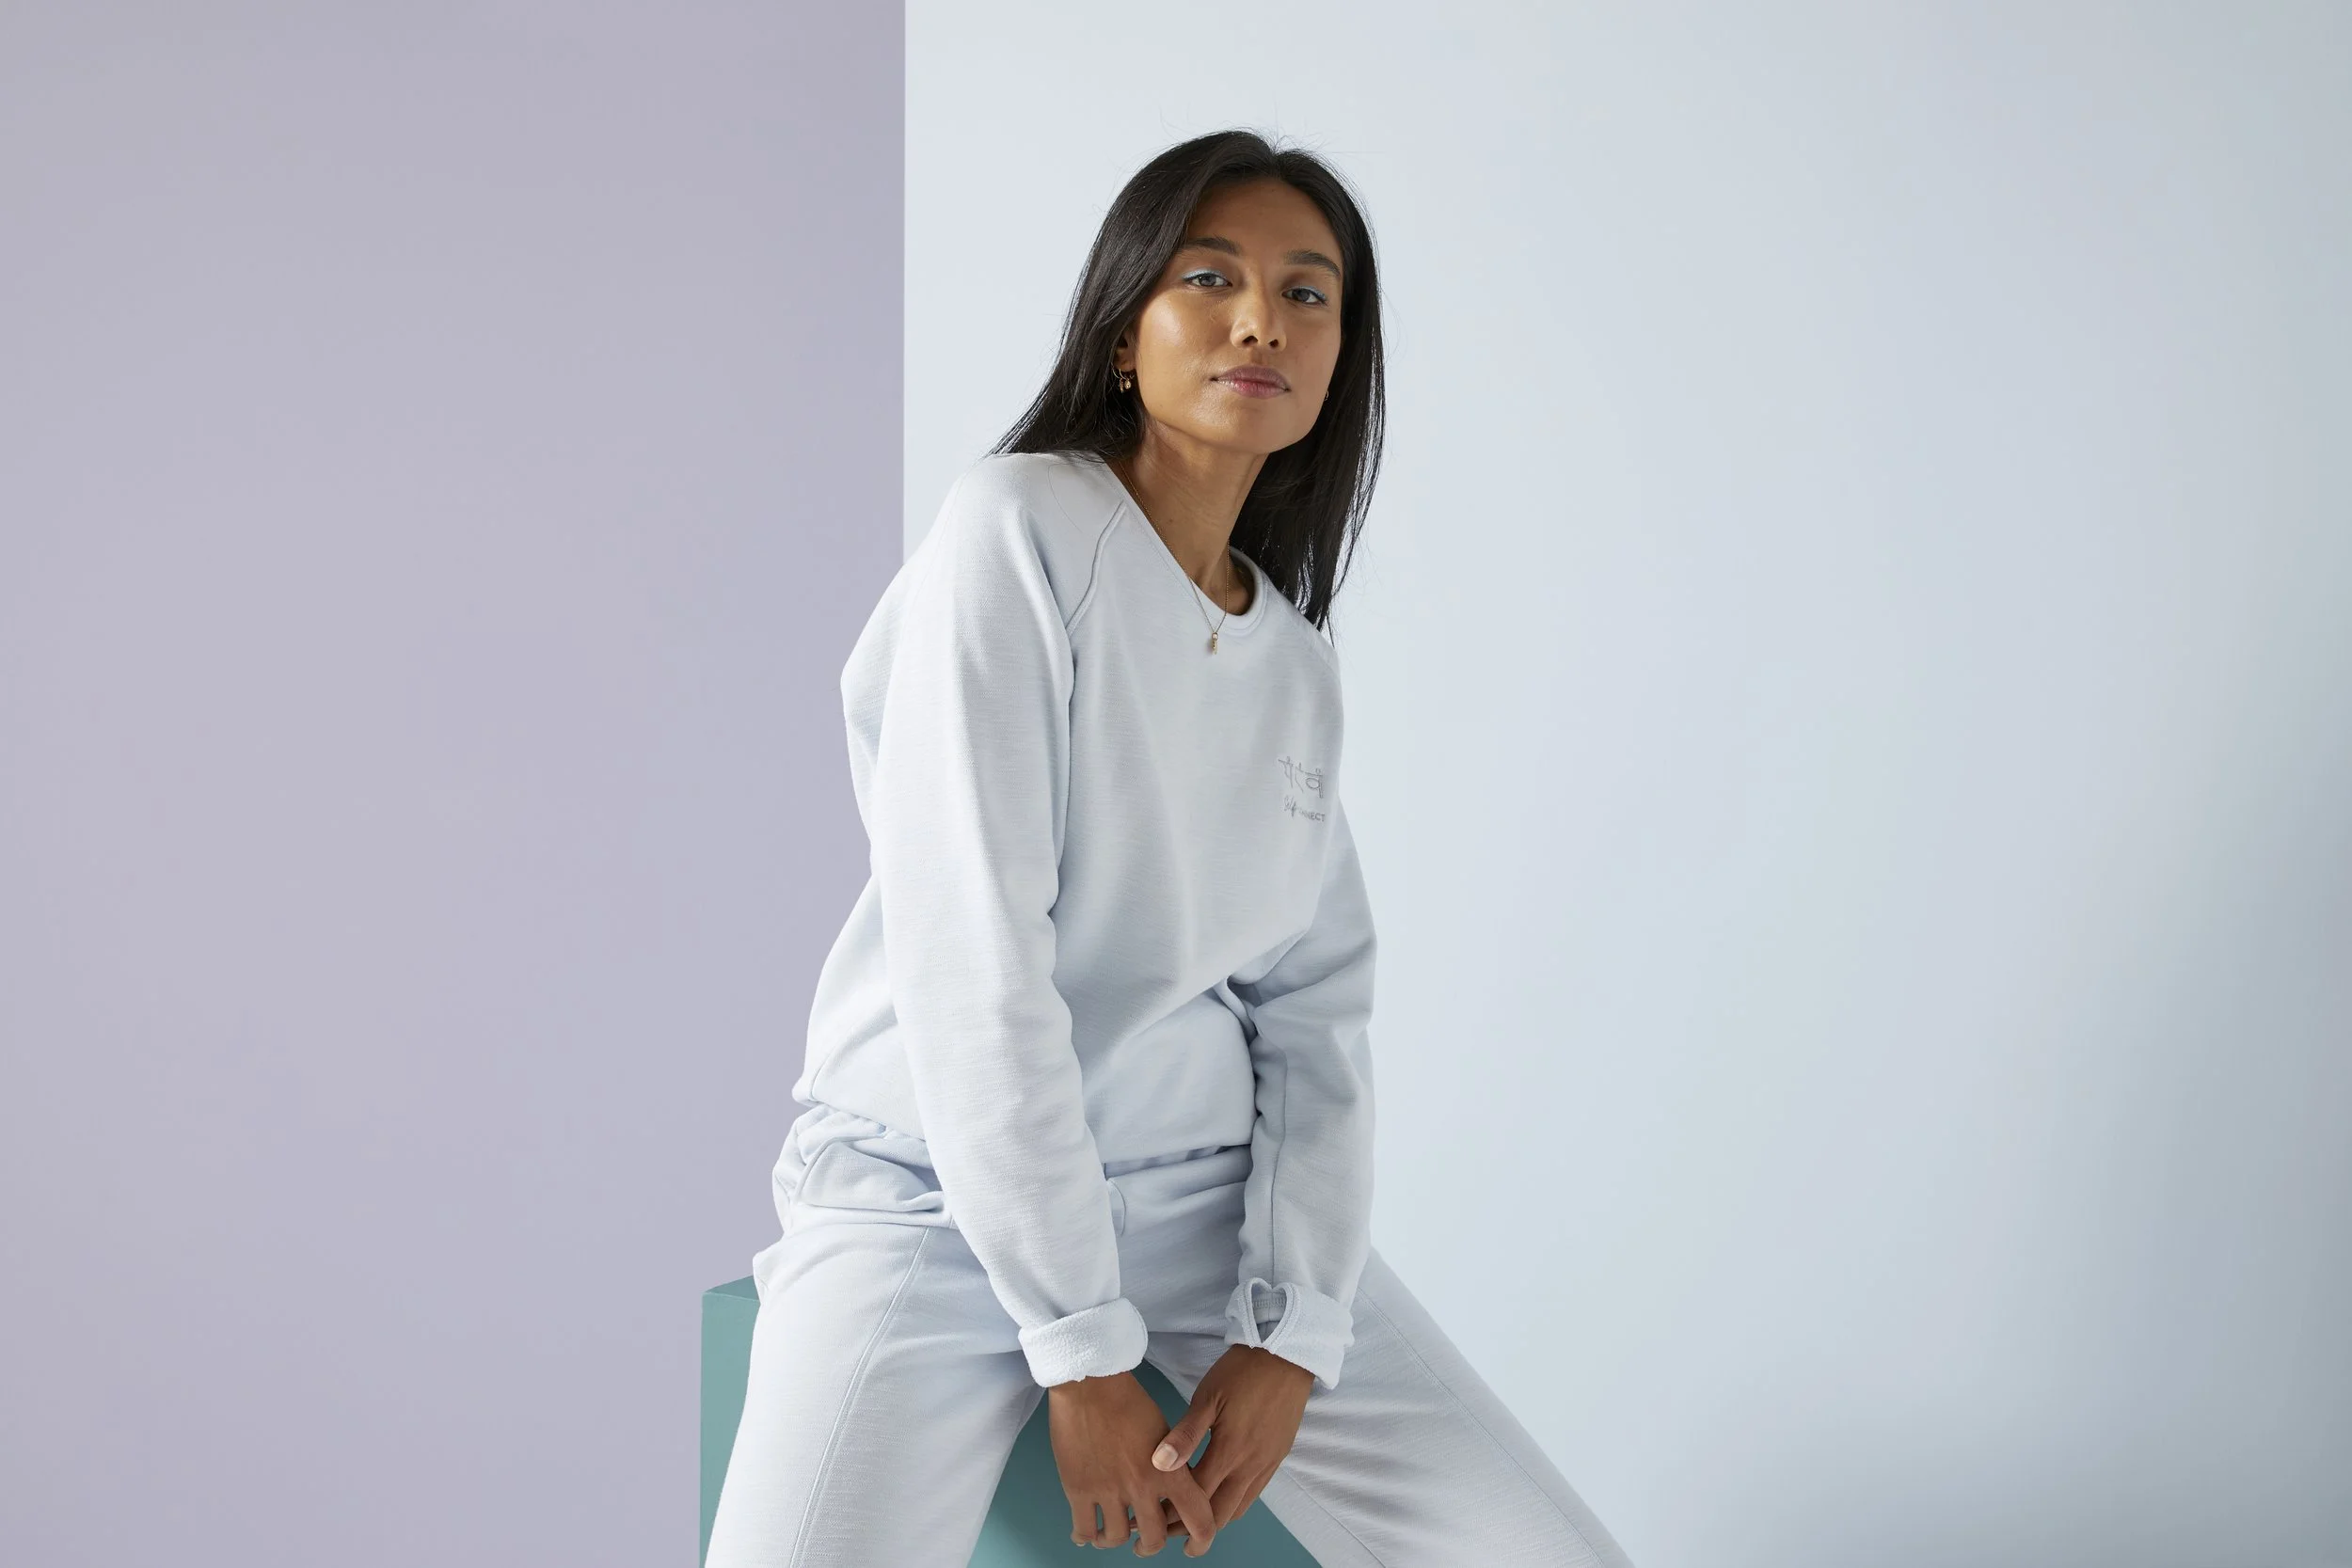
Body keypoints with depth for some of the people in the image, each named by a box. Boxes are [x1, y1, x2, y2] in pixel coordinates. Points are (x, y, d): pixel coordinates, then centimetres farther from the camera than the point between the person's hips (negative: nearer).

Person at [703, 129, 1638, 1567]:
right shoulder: (1020, 528, -12)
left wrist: (1293, 1337, -8)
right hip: (936, 1184, -5)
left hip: (1210, 1182, 5)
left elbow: (1317, 1001, 6)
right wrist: (1080, 1354, -17)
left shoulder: (1297, 655, 8)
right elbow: (971, 958, -18)